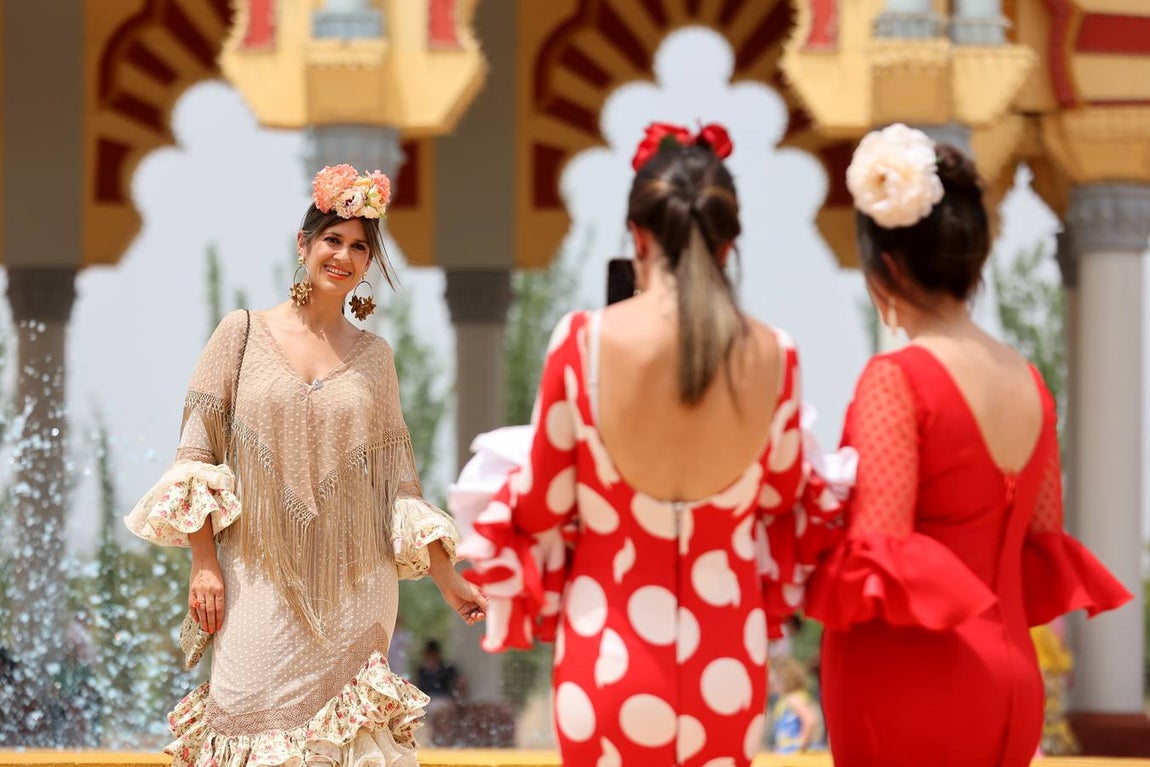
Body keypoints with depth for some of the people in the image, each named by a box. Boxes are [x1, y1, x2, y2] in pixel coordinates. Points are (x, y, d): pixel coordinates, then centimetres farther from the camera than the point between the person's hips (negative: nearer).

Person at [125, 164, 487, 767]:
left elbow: (398, 479, 11)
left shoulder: (373, 356, 10)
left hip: (353, 593, 2)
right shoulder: (242, 334, 4)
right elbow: (195, 454, 2)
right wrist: (203, 564, -6)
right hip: (261, 585, -2)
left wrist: (447, 578, 7)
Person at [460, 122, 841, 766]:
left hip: (611, 652, -2)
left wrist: (506, 490, 21)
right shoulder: (773, 357, -6)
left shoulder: (585, 341, -12)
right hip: (728, 665, 2)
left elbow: (544, 506, -2)